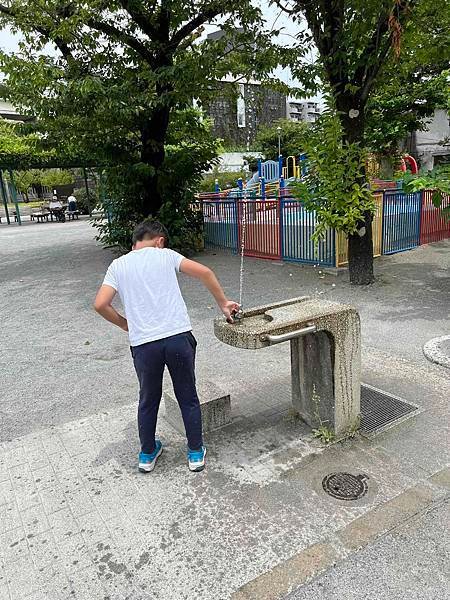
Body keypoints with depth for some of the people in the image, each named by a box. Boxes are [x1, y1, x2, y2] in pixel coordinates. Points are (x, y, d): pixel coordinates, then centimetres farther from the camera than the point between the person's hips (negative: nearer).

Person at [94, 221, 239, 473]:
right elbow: (205, 273, -1)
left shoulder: (118, 265, 10)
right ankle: (196, 452, 30)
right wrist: (223, 303, 9)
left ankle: (147, 455, 37)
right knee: (188, 397, 17)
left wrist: (126, 324, 16)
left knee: (148, 400, 22)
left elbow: (100, 304, 1)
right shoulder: (165, 255, 7)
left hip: (143, 344, 1)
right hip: (178, 337, -1)